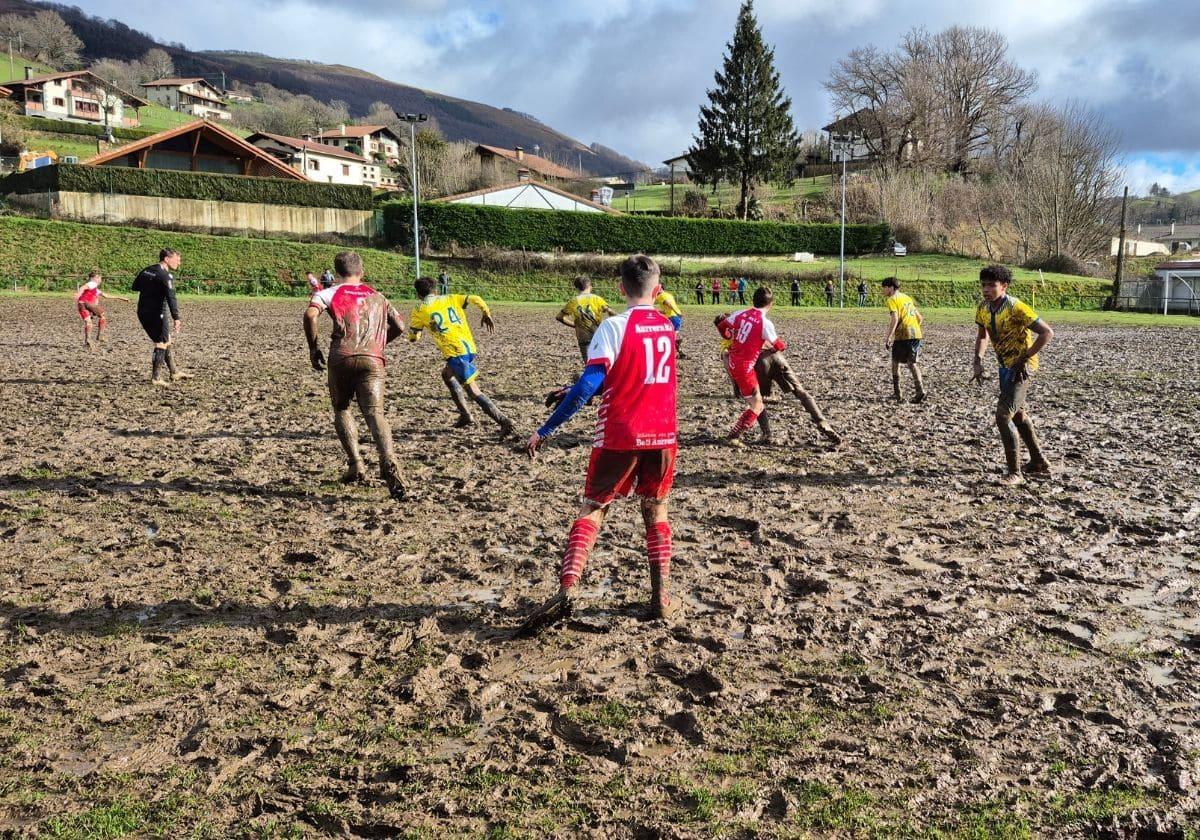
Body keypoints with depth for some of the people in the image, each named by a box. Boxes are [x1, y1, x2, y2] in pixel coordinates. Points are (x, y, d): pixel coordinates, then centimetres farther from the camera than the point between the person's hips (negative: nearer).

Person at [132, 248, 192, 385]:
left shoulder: (146, 270, 11)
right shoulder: (166, 276, -15)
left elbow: (134, 287, 23)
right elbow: (171, 298, -26)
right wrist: (176, 319, -33)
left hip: (142, 312, 9)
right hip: (157, 313, -9)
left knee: (166, 341, 18)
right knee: (162, 344, 1)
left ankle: (175, 373, 26)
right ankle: (156, 377, 1)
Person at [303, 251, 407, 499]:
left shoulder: (329, 293, 13)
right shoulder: (377, 296, 24)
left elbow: (310, 314, -6)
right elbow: (399, 327, 22)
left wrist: (313, 348, 4)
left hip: (341, 358, -1)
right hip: (372, 359, 1)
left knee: (341, 409, 20)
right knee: (375, 413, -9)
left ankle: (356, 465, 9)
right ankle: (388, 463, -34)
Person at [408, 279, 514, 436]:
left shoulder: (420, 310, 6)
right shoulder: (450, 299, 16)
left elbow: (412, 337, 15)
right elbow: (475, 299, 4)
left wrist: (418, 331, 38)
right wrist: (487, 315, 19)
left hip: (455, 352, -7)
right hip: (469, 347, 7)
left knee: (473, 390, -5)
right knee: (447, 374, 29)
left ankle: (503, 421, -16)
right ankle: (465, 416, 24)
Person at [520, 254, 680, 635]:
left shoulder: (614, 326, -12)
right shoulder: (667, 327, 8)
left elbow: (589, 384, -20)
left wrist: (545, 430, -17)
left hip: (619, 436, -4)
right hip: (662, 435, 4)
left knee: (592, 510, 3)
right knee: (656, 511, 17)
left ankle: (567, 590, -13)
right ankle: (662, 597, 14)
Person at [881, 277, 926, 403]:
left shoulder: (891, 299, -2)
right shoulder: (907, 298, 22)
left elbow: (894, 318, -17)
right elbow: (920, 318, 23)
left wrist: (889, 337, -19)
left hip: (902, 335, -6)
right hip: (916, 333, 6)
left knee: (895, 362, 11)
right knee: (912, 363, 5)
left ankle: (897, 392, 15)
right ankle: (920, 390, -12)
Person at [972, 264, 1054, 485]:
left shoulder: (1016, 308, -24)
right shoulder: (983, 309, -2)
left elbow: (1047, 332, -22)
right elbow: (983, 334, 16)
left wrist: (1025, 359, -23)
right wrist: (978, 360, 1)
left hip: (1021, 367, -9)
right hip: (1004, 366, 9)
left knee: (1003, 415, -17)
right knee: (1018, 414, 20)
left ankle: (1015, 472, -7)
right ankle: (1039, 463, 37)